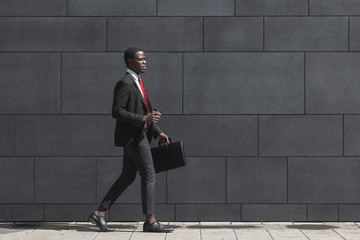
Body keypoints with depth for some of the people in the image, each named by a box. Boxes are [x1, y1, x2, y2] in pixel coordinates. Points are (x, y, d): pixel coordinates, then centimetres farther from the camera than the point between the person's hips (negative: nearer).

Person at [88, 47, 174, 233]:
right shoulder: (125, 83, -13)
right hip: (133, 136, -10)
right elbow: (117, 111, -20)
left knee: (127, 177, 11)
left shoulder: (136, 82, 18)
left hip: (138, 136, 10)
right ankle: (150, 221, -1)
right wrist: (144, 119, -27)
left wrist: (158, 132, 16)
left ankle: (99, 213, 12)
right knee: (148, 176, -6)